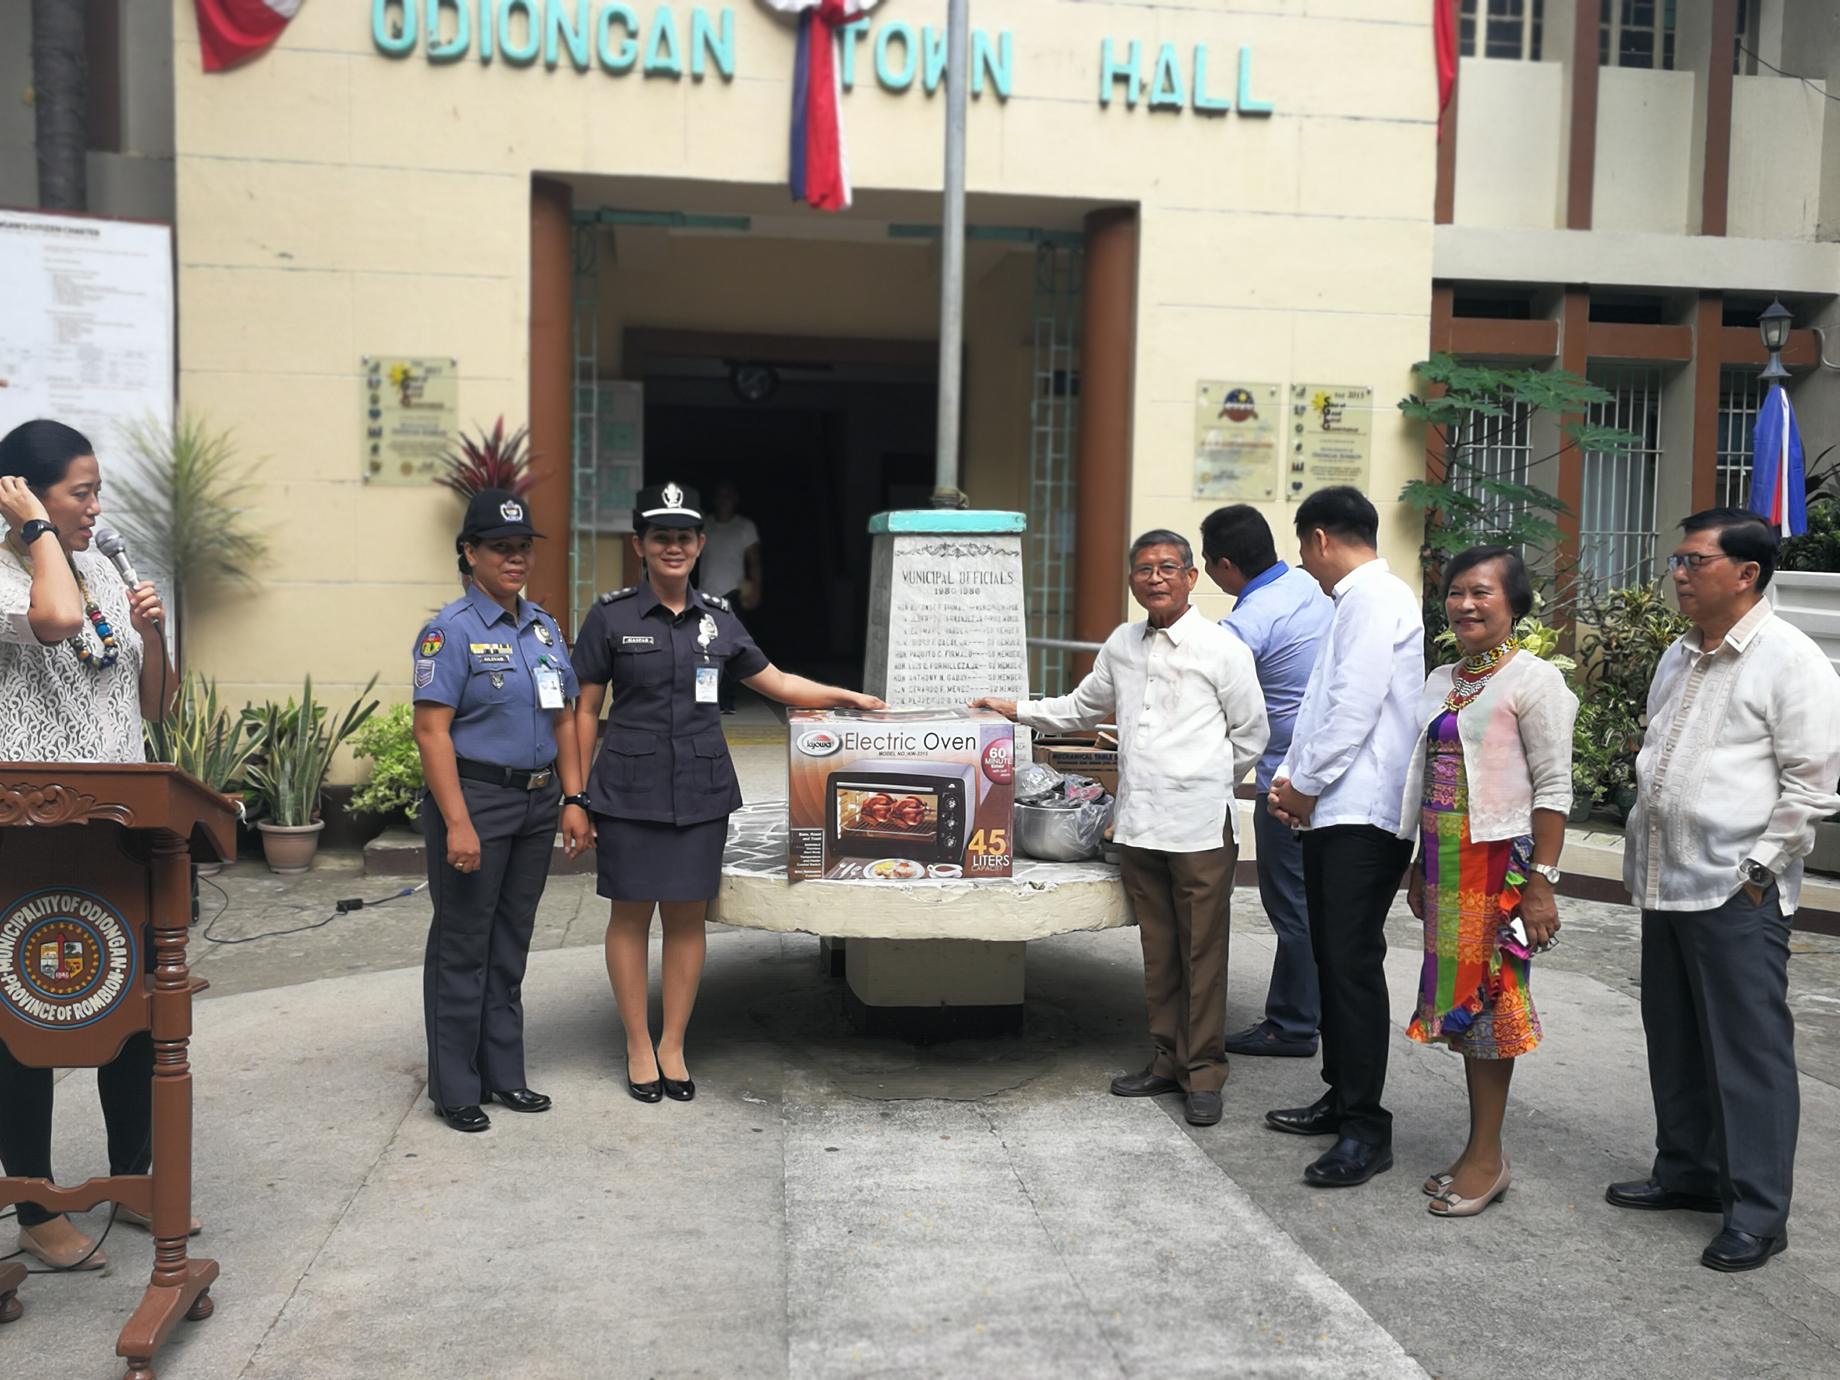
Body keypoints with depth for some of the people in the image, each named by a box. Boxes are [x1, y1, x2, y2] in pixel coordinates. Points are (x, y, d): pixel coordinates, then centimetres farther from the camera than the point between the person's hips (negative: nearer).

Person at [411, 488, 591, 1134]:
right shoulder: (451, 631, -10)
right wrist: (458, 824, -23)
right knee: (463, 948, 1)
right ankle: (455, 1088, 12)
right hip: (474, 798, -7)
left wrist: (574, 801, 8)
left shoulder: (544, 627, 12)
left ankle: (502, 1074, 25)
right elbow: (431, 730, -17)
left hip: (536, 805, 7)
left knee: (511, 946, 14)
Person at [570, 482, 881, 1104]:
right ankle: (639, 1047, 18)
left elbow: (776, 683, 15)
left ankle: (673, 1046, 20)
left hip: (701, 788, 3)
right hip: (630, 789, -3)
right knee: (631, 913, 4)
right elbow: (586, 710, 0)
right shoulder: (611, 615, -2)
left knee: (687, 915, 7)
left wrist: (850, 697, 7)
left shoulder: (718, 617, 7)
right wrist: (575, 796, -2)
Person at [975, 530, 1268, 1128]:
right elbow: (1083, 708, 26)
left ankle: (1204, 1073, 12)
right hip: (1138, 825, 5)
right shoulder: (1121, 645, 11)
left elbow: (1251, 735, 3)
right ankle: (1168, 1060, 25)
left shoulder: (1222, 648, -4)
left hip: (1200, 826, -5)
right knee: (1158, 951, 13)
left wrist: (1206, 784, 7)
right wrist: (1017, 710, 19)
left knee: (1202, 954, 2)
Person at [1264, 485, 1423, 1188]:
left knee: (1353, 963, -8)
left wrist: (1306, 784, -9)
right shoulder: (1358, 599, 20)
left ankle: (1366, 1128, -2)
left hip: (1364, 815, -10)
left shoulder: (1375, 599, -11)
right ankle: (1341, 1097, 25)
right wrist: (1291, 778, 10)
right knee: (1332, 958, 14)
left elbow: (1356, 708, -19)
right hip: (1333, 809, 10)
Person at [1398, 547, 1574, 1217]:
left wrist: (1540, 884, -16)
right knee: (1459, 999, 10)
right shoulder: (1441, 681, 13)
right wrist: (1419, 867, 16)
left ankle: (1487, 1155, 10)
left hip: (1500, 861, -7)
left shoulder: (1533, 678, -9)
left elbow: (1553, 789, -12)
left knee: (1486, 999, -2)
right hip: (1446, 863, 7)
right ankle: (1481, 1151, 21)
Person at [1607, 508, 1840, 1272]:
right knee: (1674, 1039, 17)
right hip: (1667, 885, 8)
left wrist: (1759, 867, -14)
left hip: (1736, 893, -8)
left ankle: (1757, 1211, 8)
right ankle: (1687, 1169, 31)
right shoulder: (1678, 659, 15)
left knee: (1748, 1049, -2)